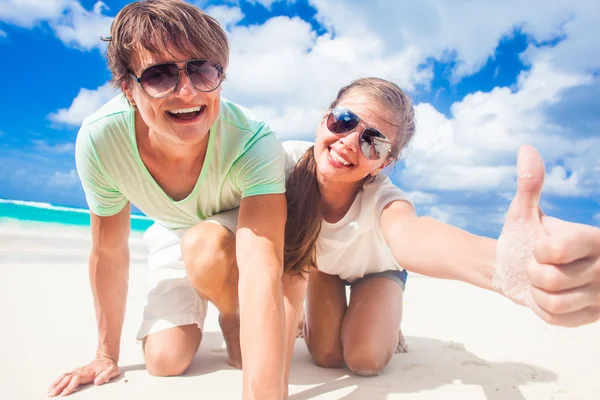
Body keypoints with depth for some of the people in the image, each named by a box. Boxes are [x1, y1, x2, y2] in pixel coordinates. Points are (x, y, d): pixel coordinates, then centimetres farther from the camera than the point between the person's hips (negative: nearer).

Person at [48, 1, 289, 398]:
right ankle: (199, 305, 30)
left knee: (204, 246, -35)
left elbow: (263, 272, -47)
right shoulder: (99, 139, -29)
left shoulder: (254, 142, -38)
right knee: (165, 360, -4)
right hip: (175, 233, 3)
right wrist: (107, 355, -4)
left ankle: (234, 316, 0)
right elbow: (108, 253, -14)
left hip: (244, 227, -2)